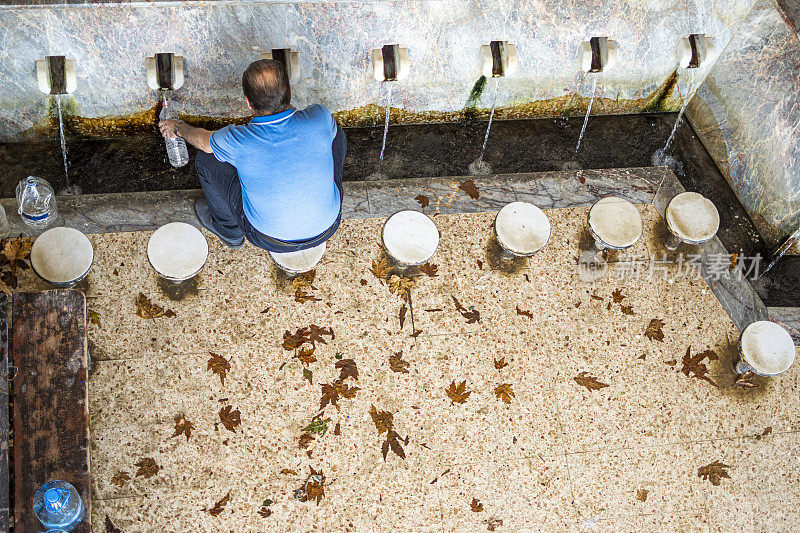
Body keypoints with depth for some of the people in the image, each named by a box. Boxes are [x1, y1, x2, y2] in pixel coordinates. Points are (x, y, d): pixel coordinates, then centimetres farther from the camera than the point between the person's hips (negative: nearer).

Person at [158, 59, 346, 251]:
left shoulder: (237, 142, -27)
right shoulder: (319, 118, -23)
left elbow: (202, 140, -1)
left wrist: (178, 128, 23)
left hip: (271, 239, -2)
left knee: (206, 158, 8)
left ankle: (229, 231, 32)